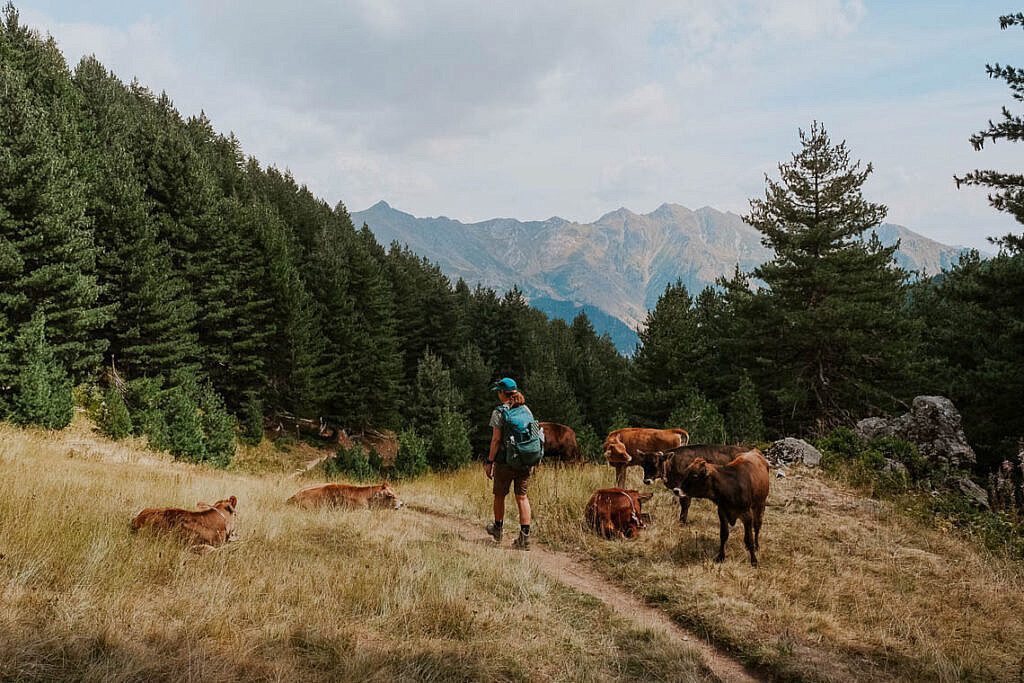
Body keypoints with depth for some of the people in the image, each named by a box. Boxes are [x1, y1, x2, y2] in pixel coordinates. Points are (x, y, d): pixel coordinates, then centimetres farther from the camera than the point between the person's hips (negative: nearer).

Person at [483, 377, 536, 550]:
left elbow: (496, 440, -12)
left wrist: (489, 461, -6)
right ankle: (525, 536, -3)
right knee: (522, 496, 6)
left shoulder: (499, 412, -9)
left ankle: (498, 529, 34)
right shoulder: (526, 410, 7)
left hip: (505, 461, -4)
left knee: (500, 495, 15)